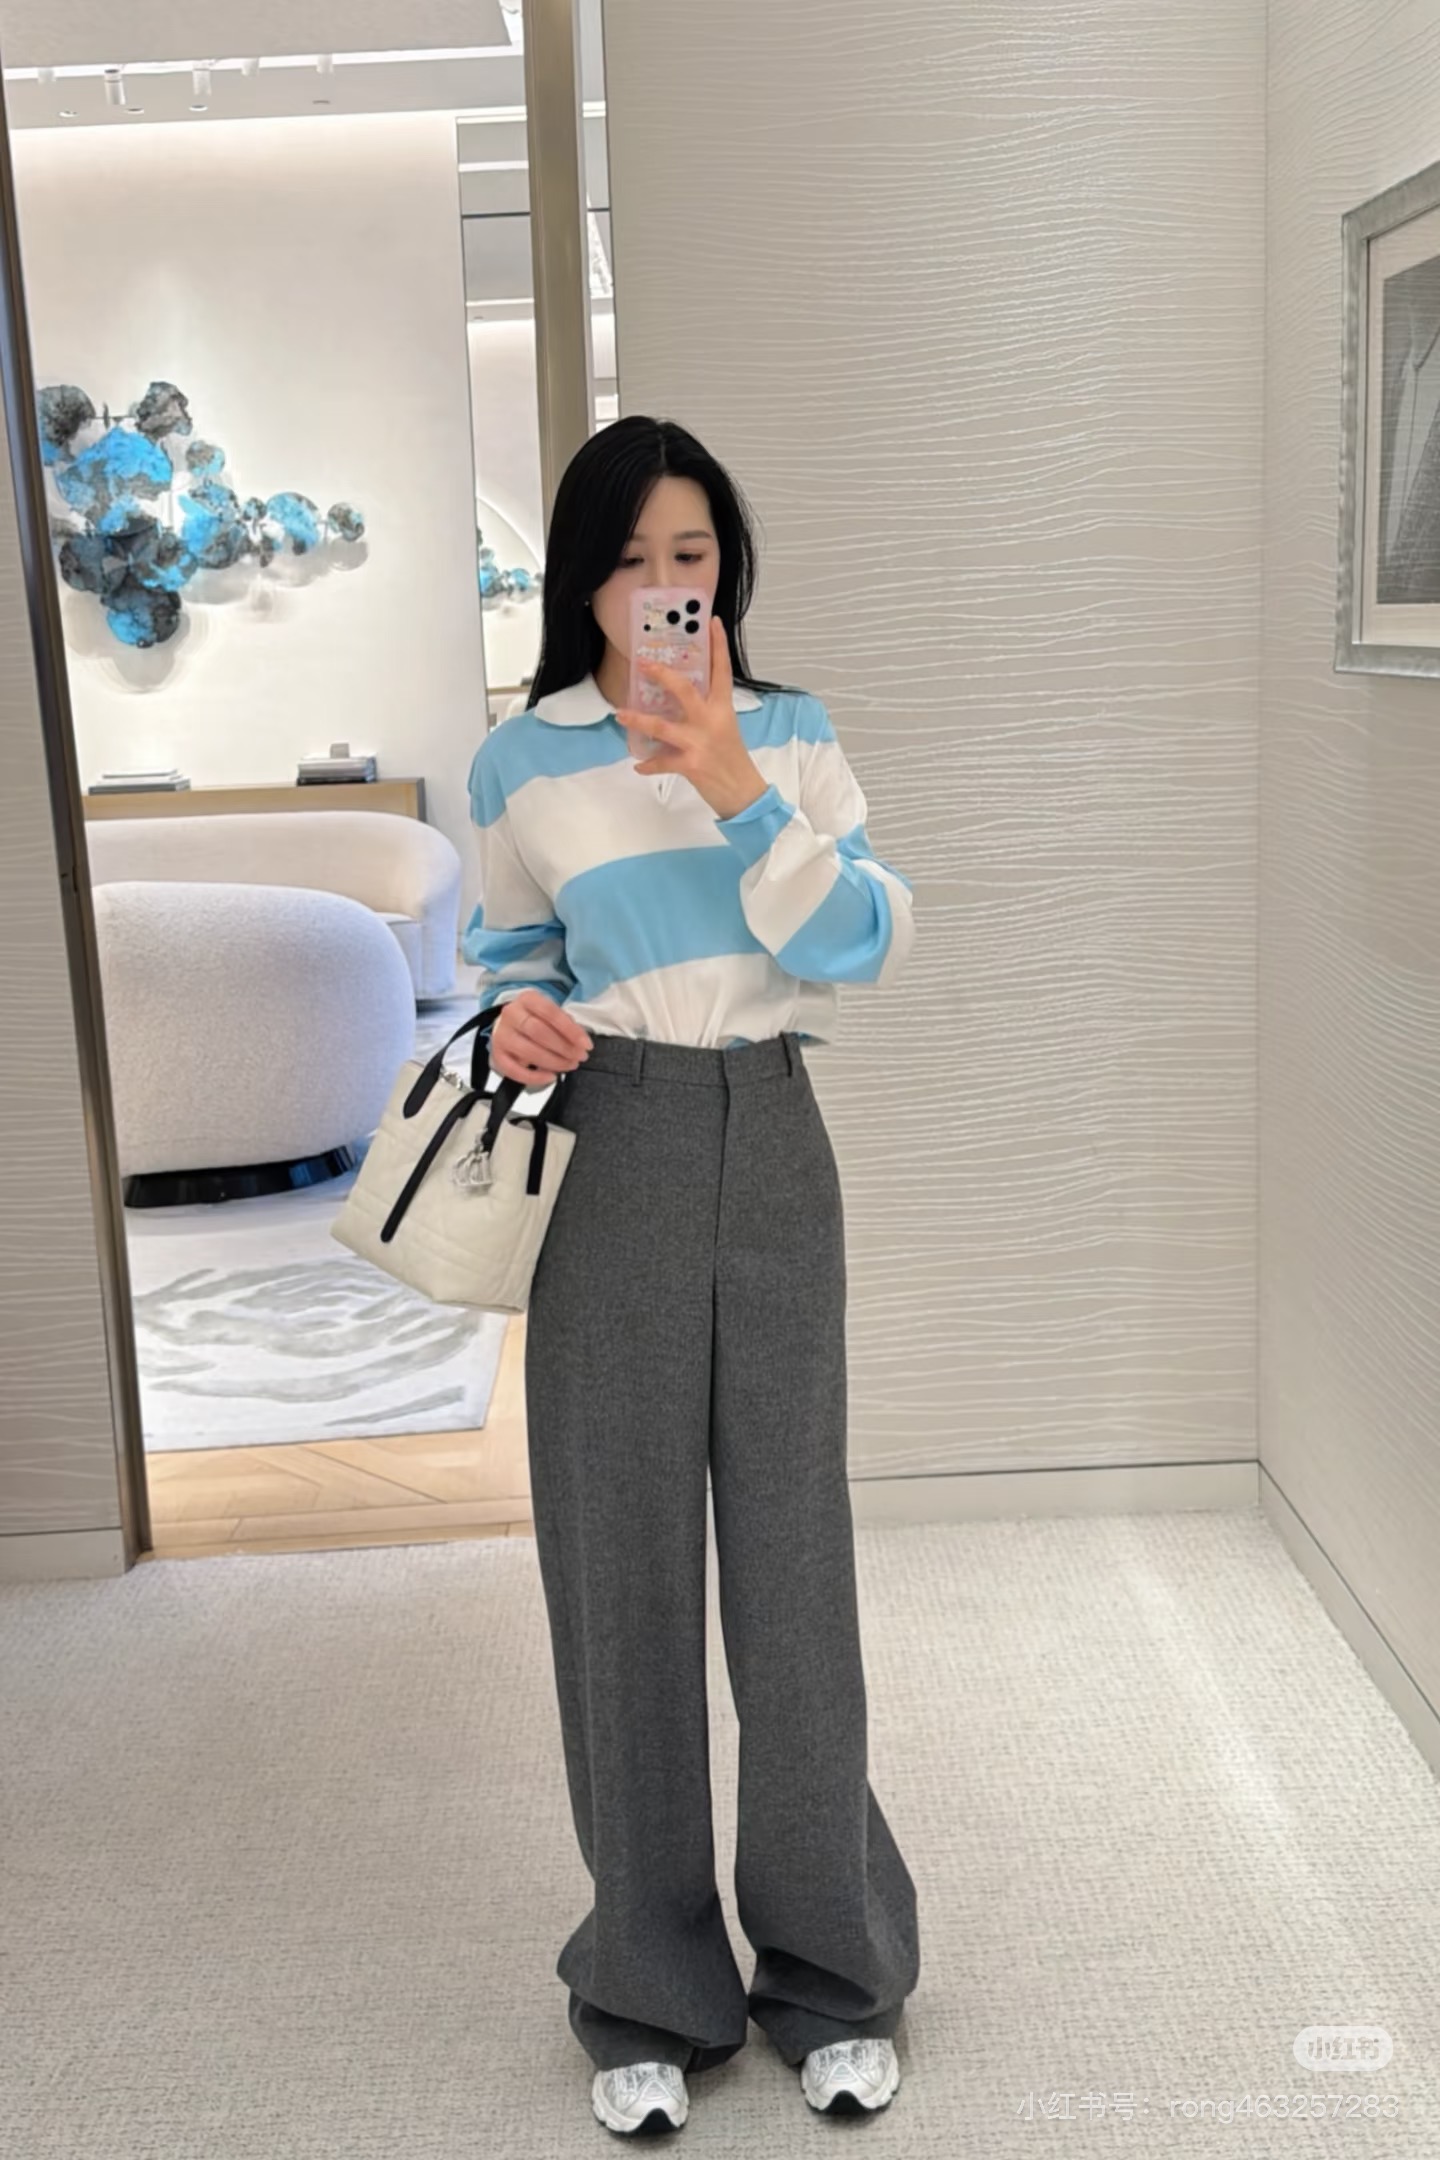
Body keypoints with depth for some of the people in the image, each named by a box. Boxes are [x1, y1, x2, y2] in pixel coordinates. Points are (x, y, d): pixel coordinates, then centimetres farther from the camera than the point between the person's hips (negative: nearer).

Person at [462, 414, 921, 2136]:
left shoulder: (792, 735, 6)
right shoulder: (520, 765, 4)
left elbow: (871, 943, -5)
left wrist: (742, 793, -17)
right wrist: (513, 1016, -5)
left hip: (769, 1150, 1)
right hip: (607, 1161, 0)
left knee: (792, 1550, 6)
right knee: (623, 1556, 5)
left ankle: (830, 1977, 26)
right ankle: (650, 1994, 24)